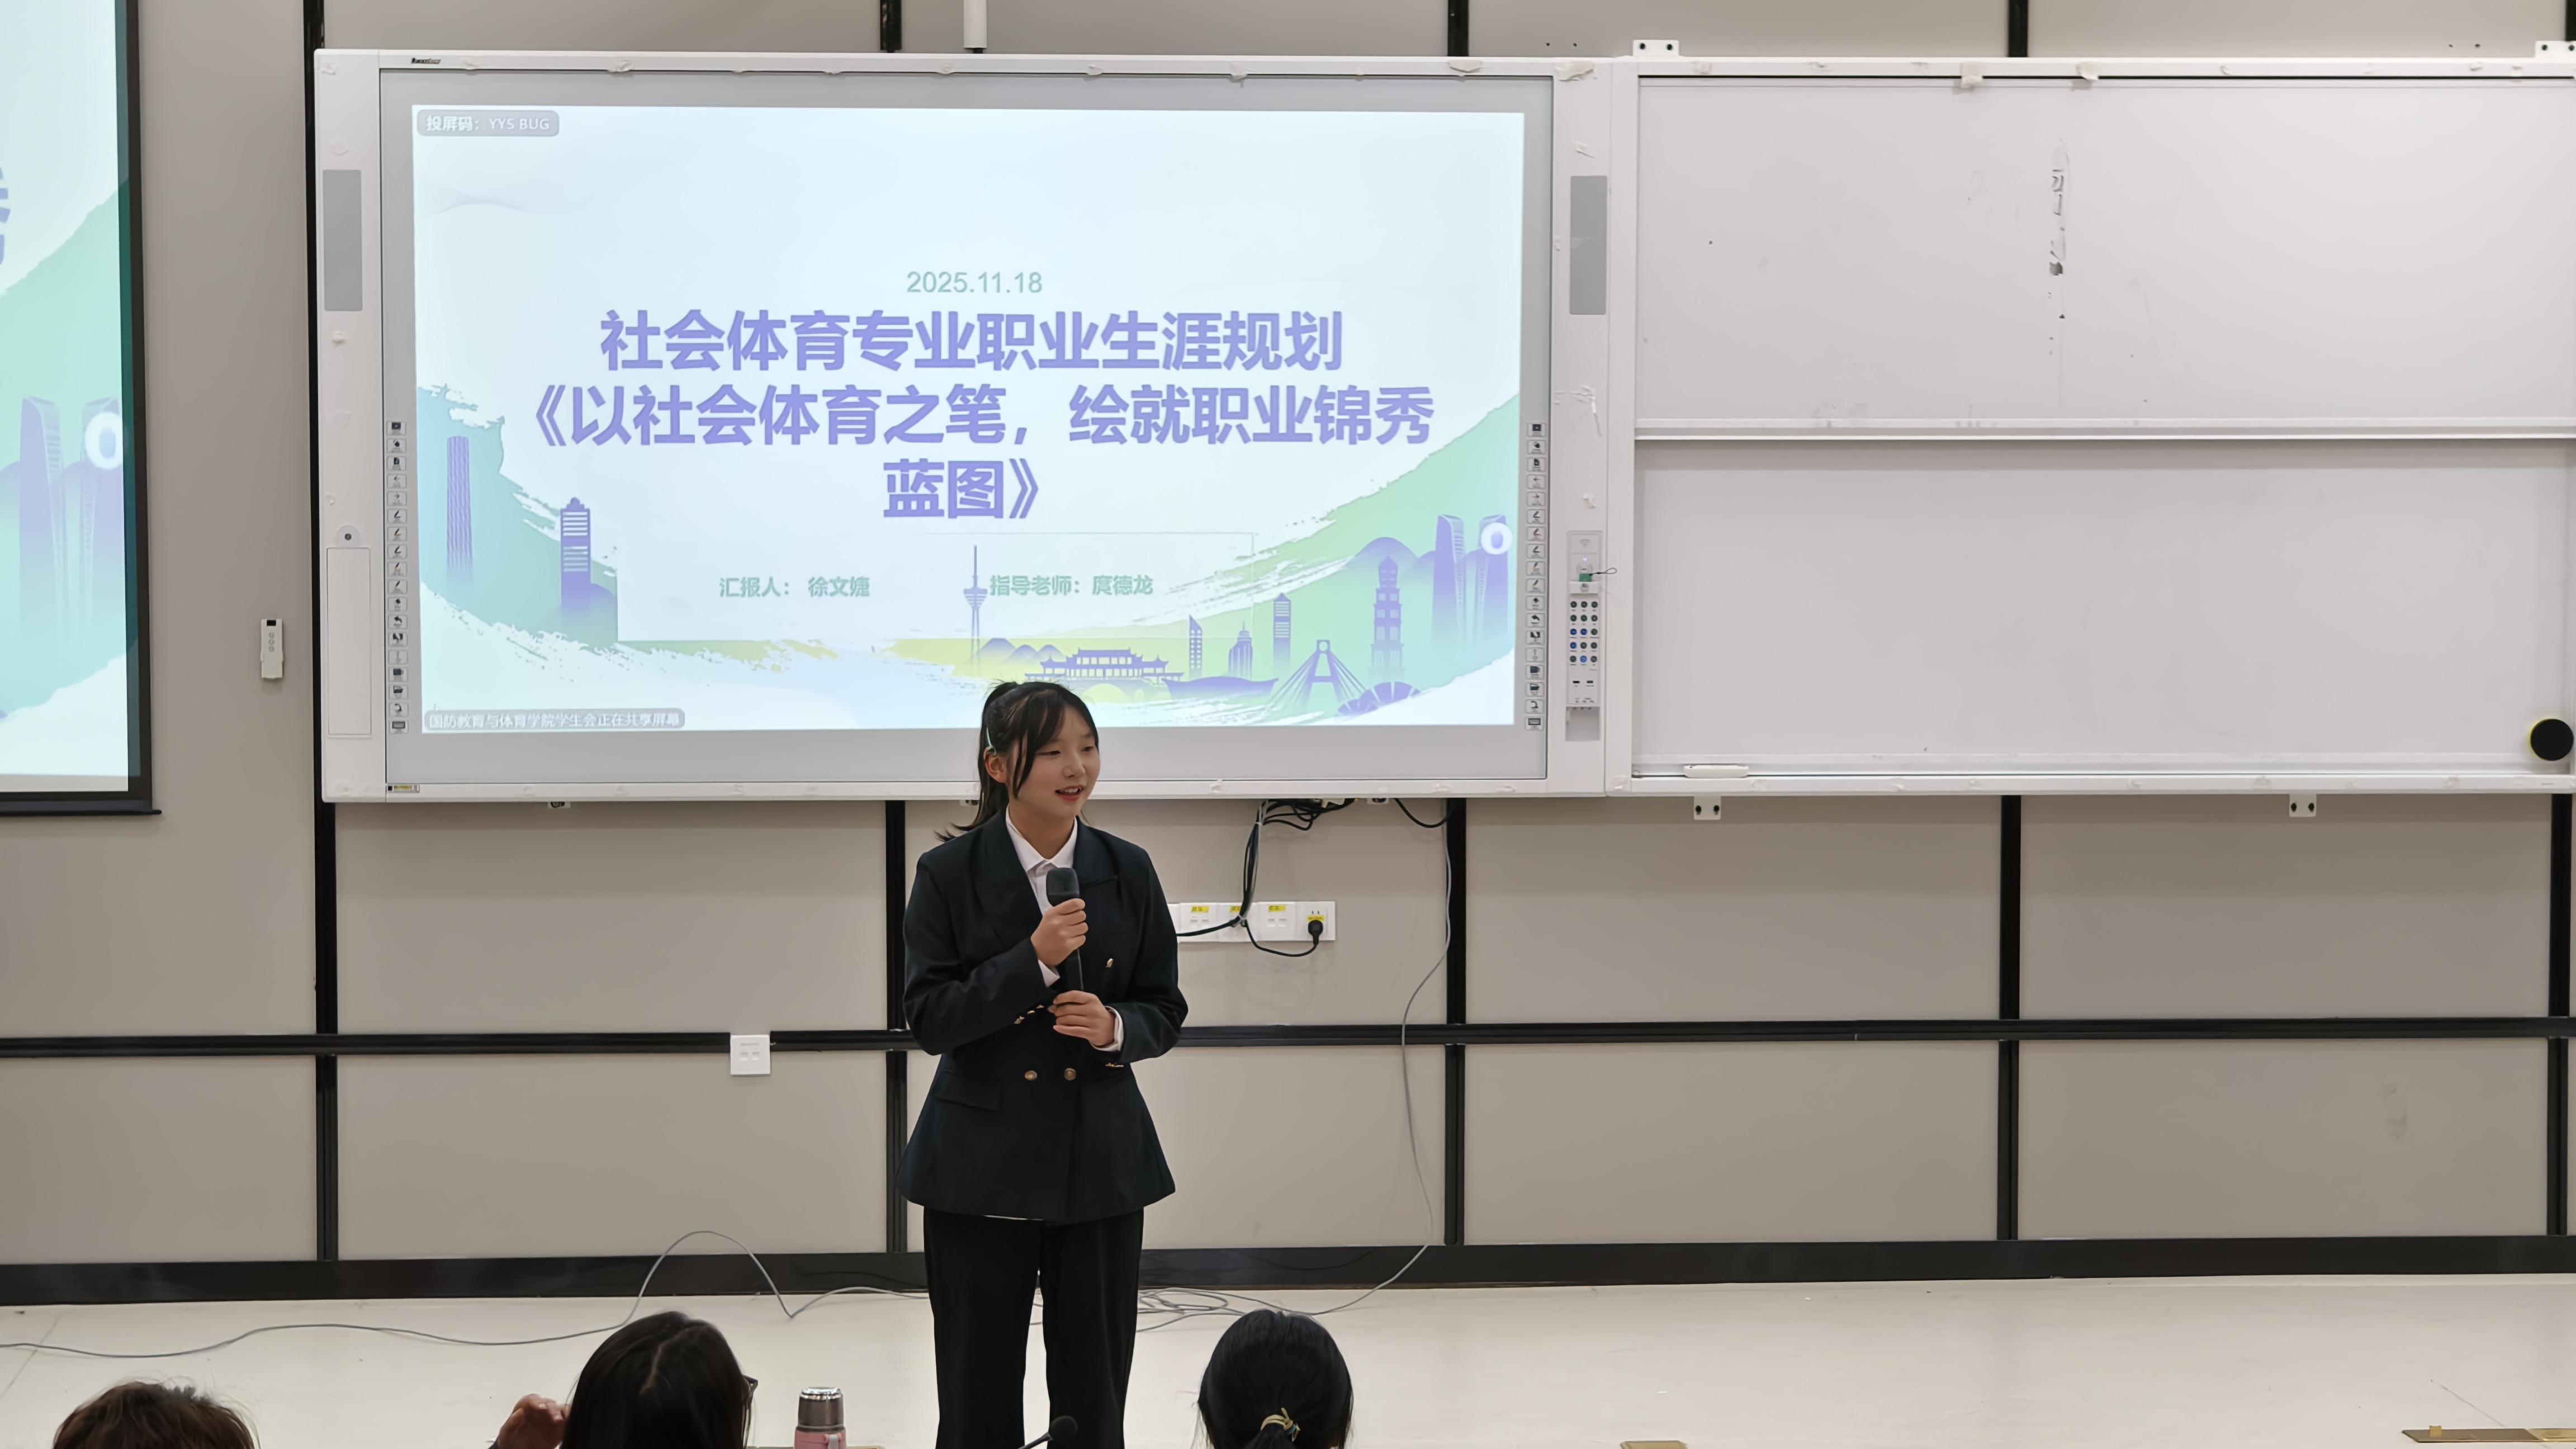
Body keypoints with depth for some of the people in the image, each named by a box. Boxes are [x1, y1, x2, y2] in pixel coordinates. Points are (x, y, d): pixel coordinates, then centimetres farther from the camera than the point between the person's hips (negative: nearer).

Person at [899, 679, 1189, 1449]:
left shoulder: (1127, 871, 3)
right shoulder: (949, 874, -4)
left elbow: (1164, 1011, 7)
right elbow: (928, 1017, -9)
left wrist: (1114, 1028, -15)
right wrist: (1033, 961, -21)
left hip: (1099, 1160, 2)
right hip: (982, 1162, -2)